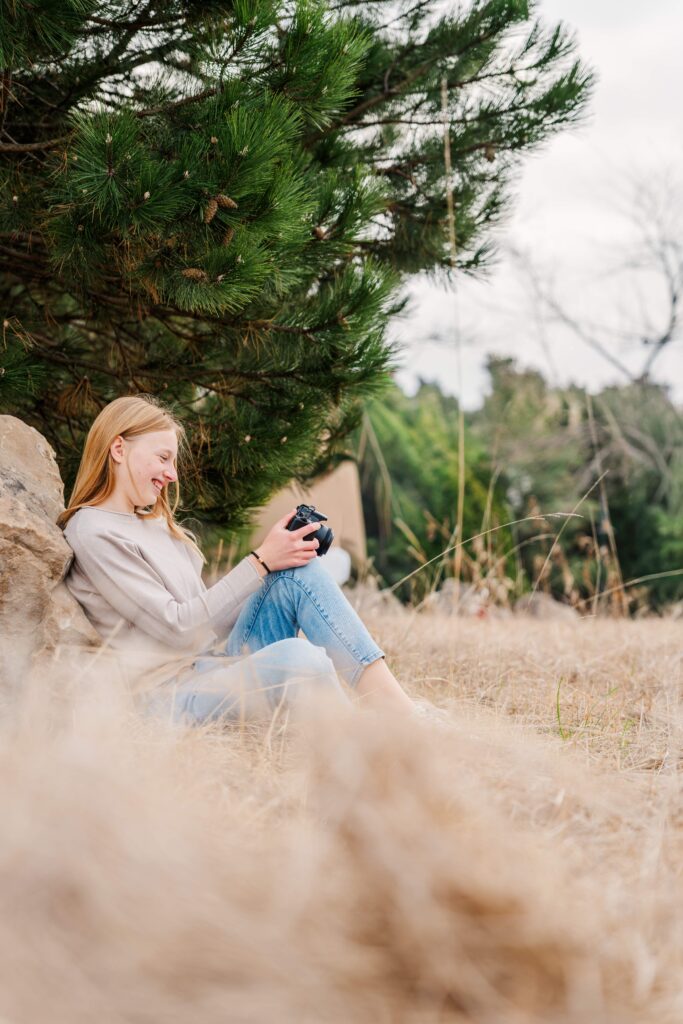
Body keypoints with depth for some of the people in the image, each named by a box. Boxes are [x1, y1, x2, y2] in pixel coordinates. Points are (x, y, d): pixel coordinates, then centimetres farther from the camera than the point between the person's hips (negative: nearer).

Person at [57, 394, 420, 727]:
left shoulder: (158, 522, 19)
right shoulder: (93, 533, -8)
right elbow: (177, 627, -14)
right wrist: (260, 562, -12)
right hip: (172, 695, -9)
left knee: (300, 572, -9)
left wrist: (277, 557, 3)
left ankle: (401, 711, -18)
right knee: (297, 656, -33)